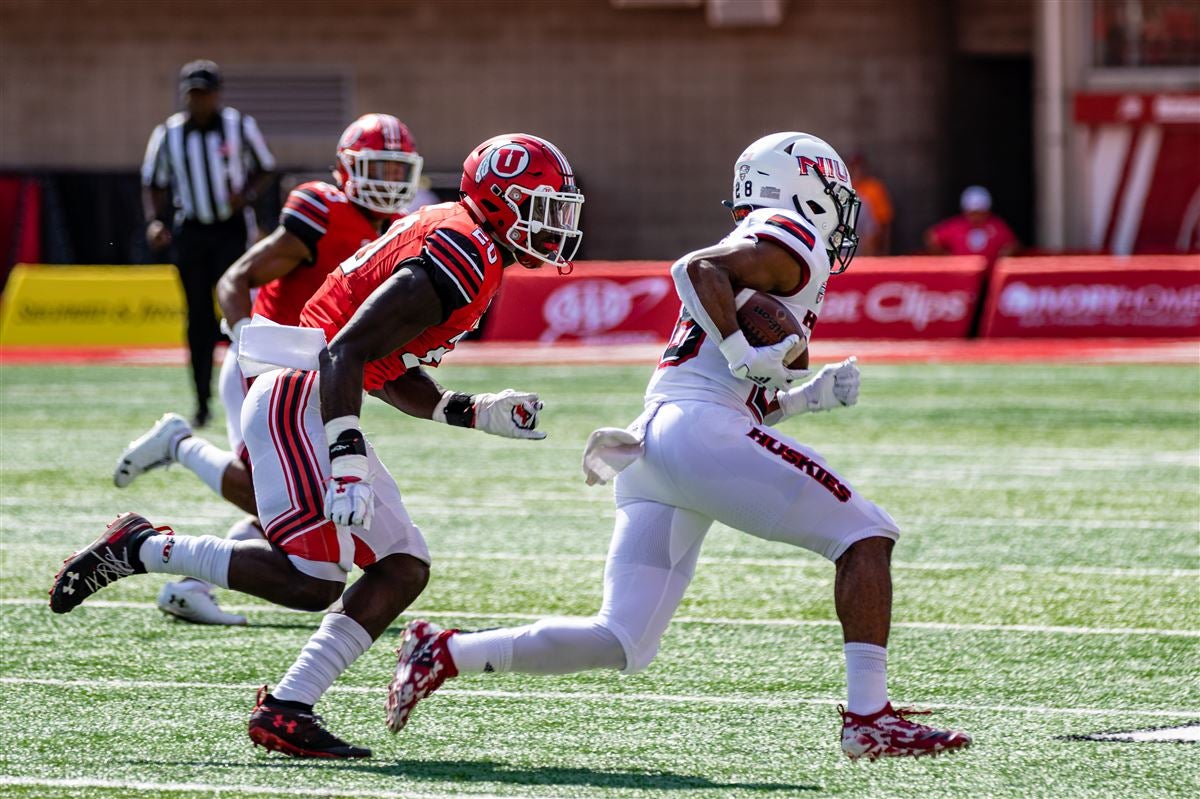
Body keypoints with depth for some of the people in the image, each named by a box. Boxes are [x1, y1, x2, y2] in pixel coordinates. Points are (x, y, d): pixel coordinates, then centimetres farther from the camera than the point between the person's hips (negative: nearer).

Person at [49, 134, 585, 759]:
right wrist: (348, 463, -29)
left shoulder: (452, 241, 17)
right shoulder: (456, 264, -15)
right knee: (312, 579, -17)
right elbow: (345, 352, -23)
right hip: (298, 405, -11)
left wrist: (475, 413, 15)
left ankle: (286, 710, 0)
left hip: (317, 412, 11)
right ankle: (139, 548, -4)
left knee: (404, 569, 5)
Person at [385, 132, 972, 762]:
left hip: (651, 451, 9)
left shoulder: (755, 249, 30)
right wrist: (743, 354, -18)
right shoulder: (790, 242, 3)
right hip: (699, 431, -9)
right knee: (865, 537, -3)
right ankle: (869, 720, -10)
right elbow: (697, 267, -16)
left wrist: (809, 396, 20)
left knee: (621, 644, 6)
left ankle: (444, 654, 1)